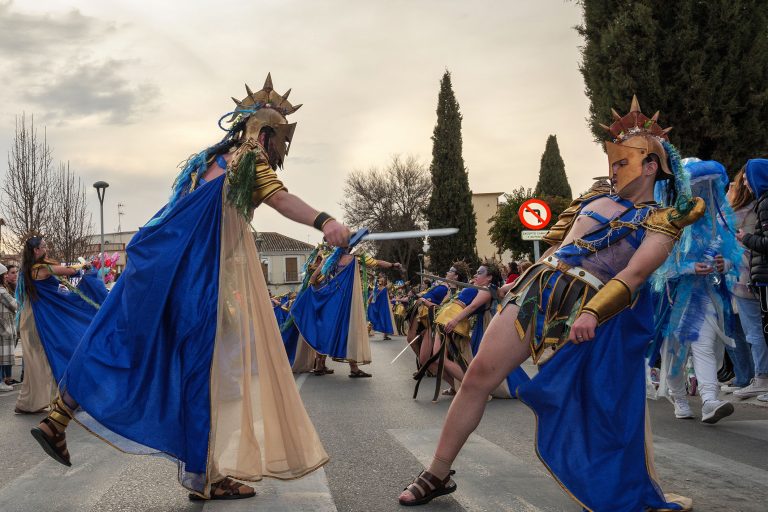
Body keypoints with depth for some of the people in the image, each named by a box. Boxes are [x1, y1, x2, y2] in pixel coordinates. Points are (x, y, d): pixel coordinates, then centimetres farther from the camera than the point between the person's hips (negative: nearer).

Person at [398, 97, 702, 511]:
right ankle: (437, 475, 8)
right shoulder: (596, 200, 19)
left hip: (589, 311, -5)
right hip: (537, 288, 5)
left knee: (614, 408, 1)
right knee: (480, 374, -2)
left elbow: (634, 275, -13)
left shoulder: (661, 221, 3)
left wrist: (594, 312, -26)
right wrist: (522, 286, 25)